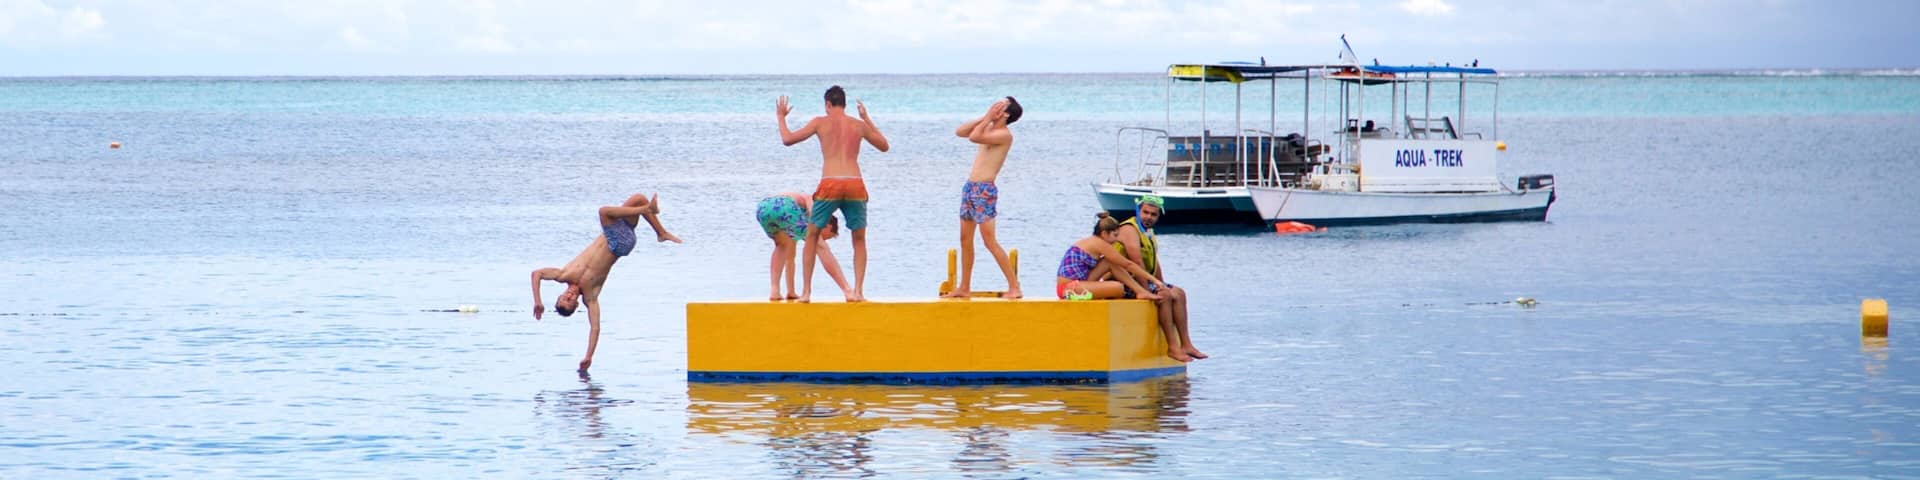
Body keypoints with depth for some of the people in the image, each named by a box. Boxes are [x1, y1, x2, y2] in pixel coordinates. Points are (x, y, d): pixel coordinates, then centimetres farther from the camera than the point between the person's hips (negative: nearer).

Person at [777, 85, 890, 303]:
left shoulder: (821, 122, 7)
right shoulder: (859, 125, 14)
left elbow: (788, 139, 9)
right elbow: (884, 146, 30)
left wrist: (781, 117, 26)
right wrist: (867, 119, 39)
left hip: (830, 185, -1)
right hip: (855, 185, 1)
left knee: (812, 237, 16)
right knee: (859, 240, 17)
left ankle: (806, 291, 10)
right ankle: (858, 290, 3)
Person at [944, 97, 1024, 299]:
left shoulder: (1004, 134, -12)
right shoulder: (988, 129, 14)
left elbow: (973, 137, -23)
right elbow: (959, 132, 16)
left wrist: (987, 118, -10)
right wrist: (984, 118, 8)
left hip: (984, 191, -9)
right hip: (970, 186, 9)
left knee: (990, 242, -11)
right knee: (965, 239, 12)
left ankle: (1014, 287, -8)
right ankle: (964, 288, 18)